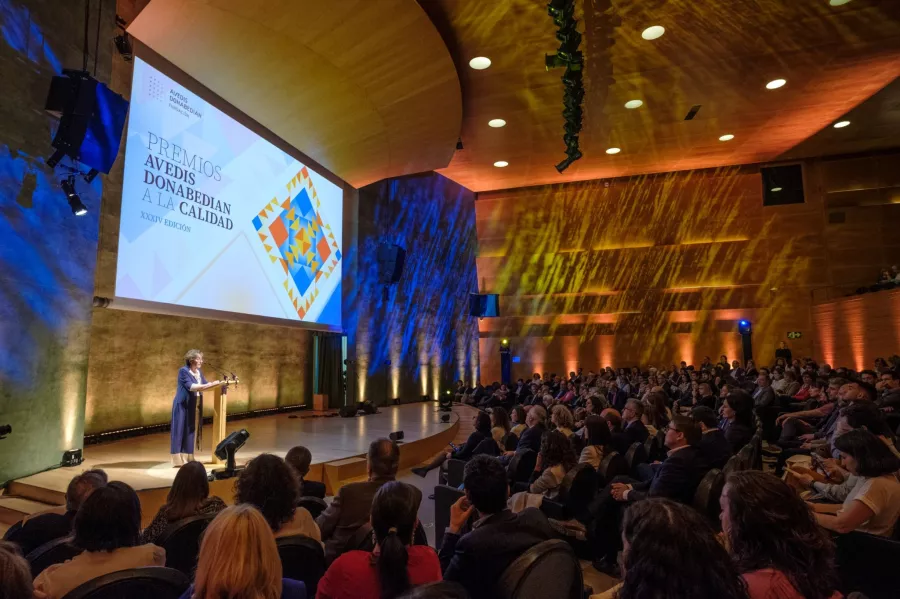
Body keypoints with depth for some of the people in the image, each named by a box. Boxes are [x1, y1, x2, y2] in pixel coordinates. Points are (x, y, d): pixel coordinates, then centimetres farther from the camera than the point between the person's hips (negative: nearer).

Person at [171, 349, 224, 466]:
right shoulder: (183, 371, -14)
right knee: (180, 430, -4)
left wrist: (217, 383, -3)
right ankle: (177, 460, 1)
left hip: (192, 406, 7)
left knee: (190, 430, 9)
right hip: (182, 405, -7)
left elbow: (205, 384, 11)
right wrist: (209, 385, -29)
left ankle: (187, 458, 16)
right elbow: (191, 386, -23)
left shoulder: (199, 372, 8)